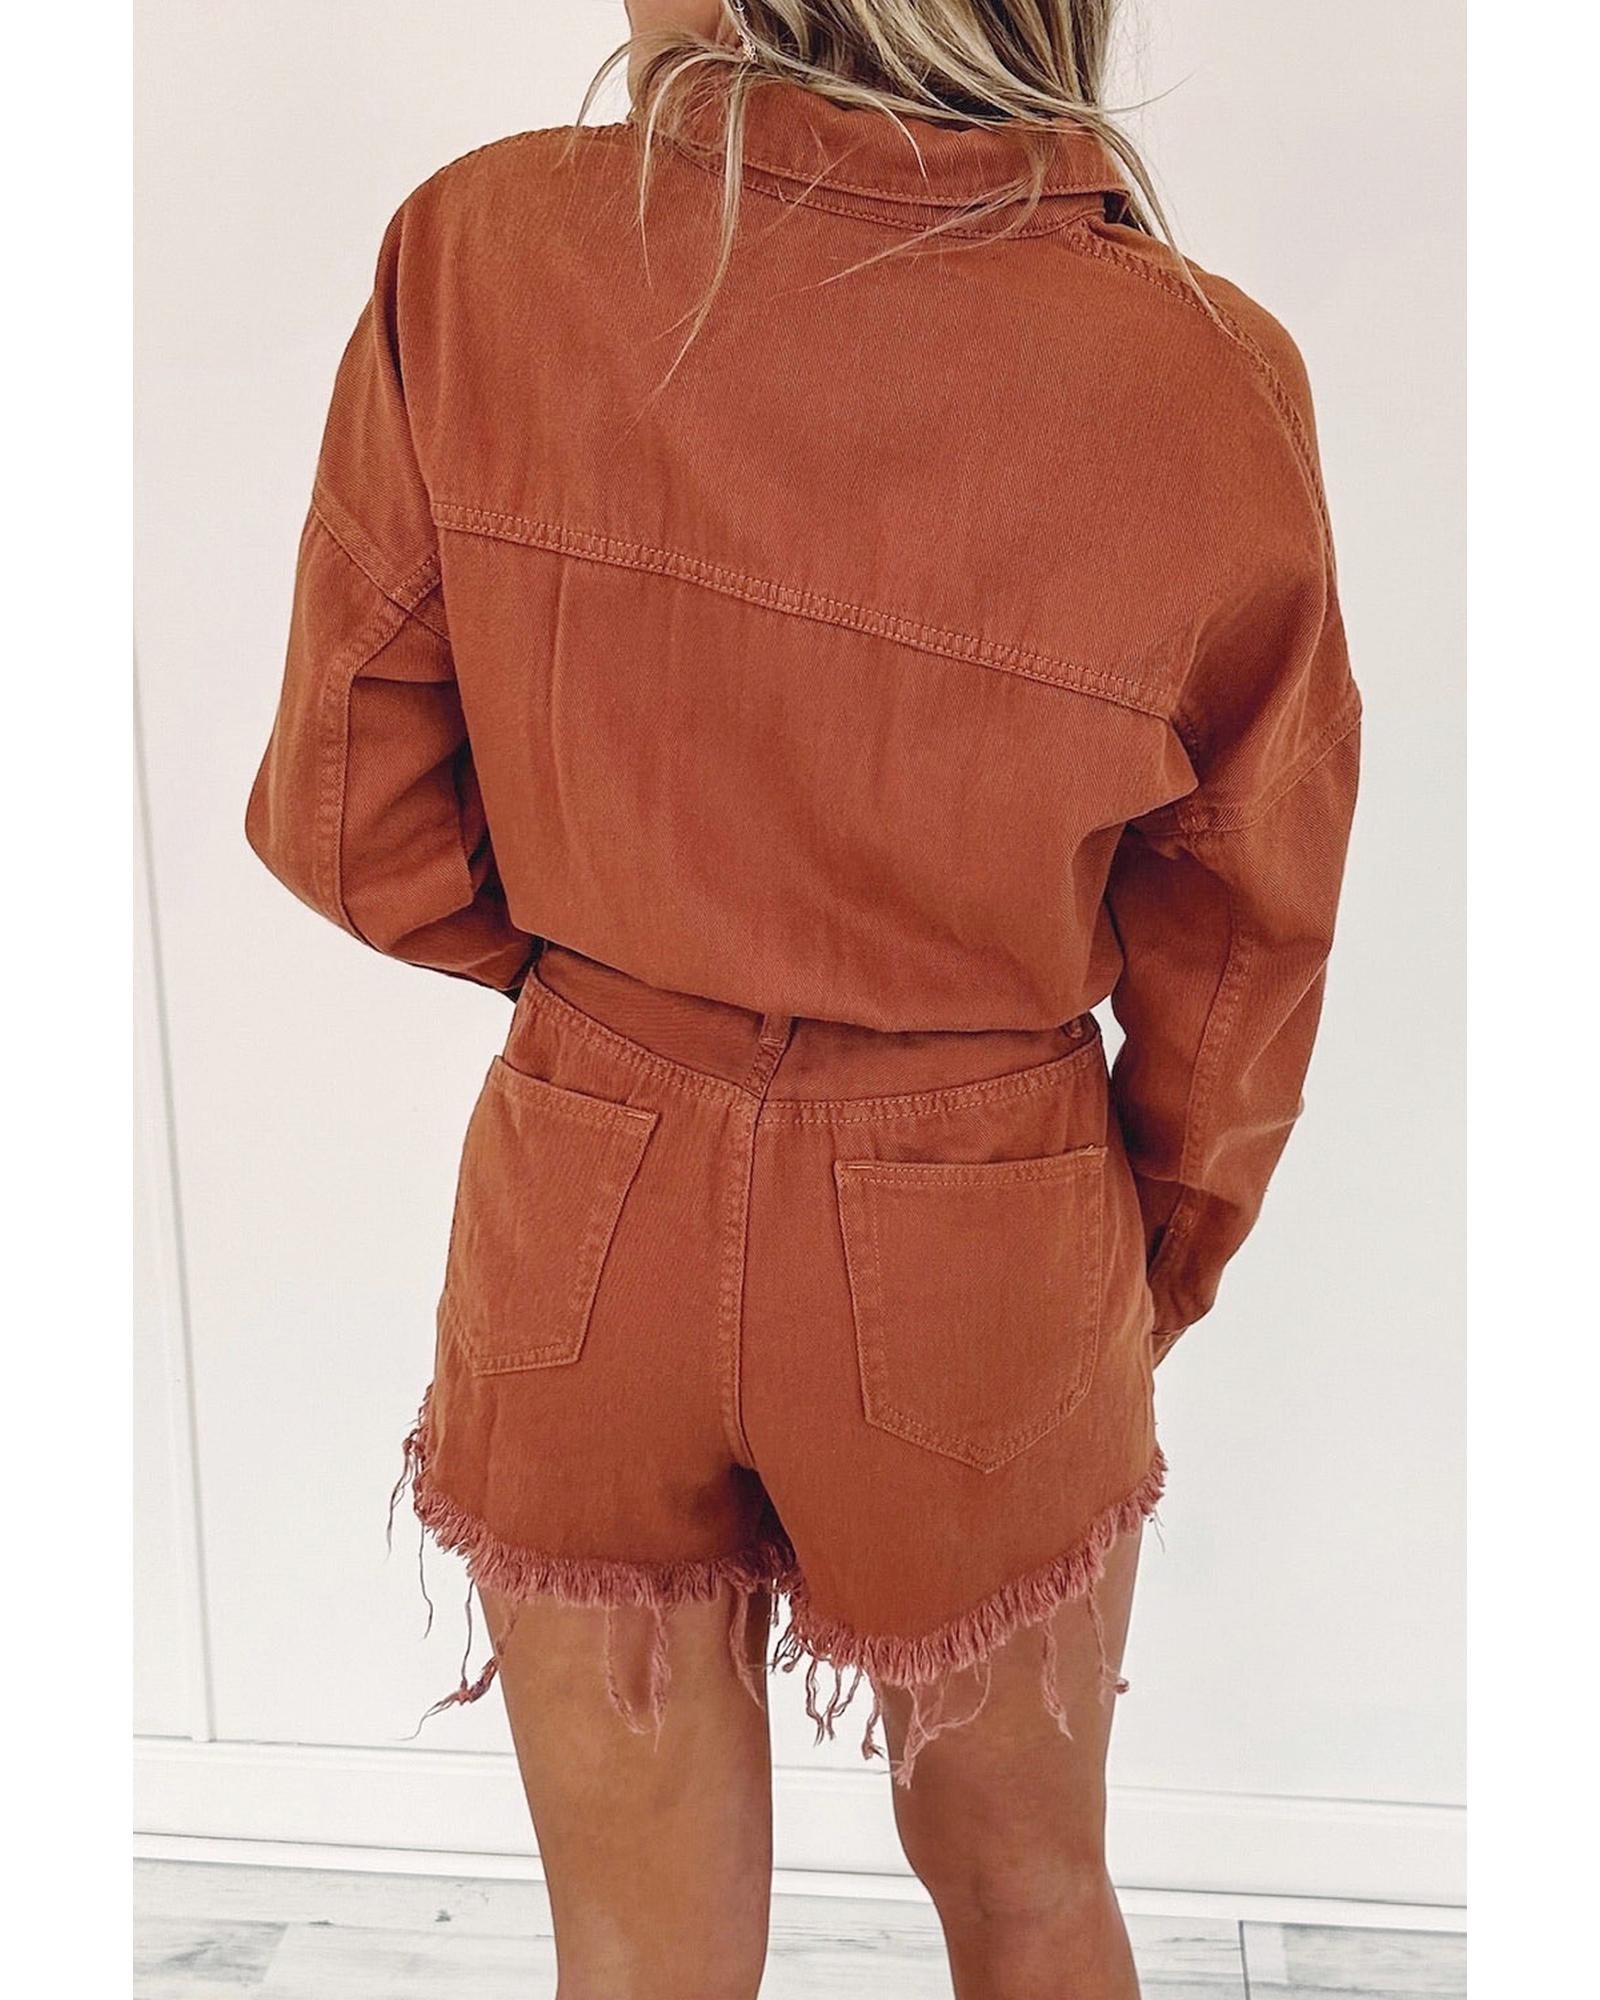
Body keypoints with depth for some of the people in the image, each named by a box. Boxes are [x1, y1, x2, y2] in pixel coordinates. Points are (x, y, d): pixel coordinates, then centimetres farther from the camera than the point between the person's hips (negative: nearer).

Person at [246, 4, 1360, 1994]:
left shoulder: (478, 249, -16)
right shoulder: (1204, 383, -17)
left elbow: (349, 827, -6)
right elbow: (1238, 964, -5)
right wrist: (1153, 1287, 13)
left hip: (583, 1223, 1)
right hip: (982, 1252, 0)